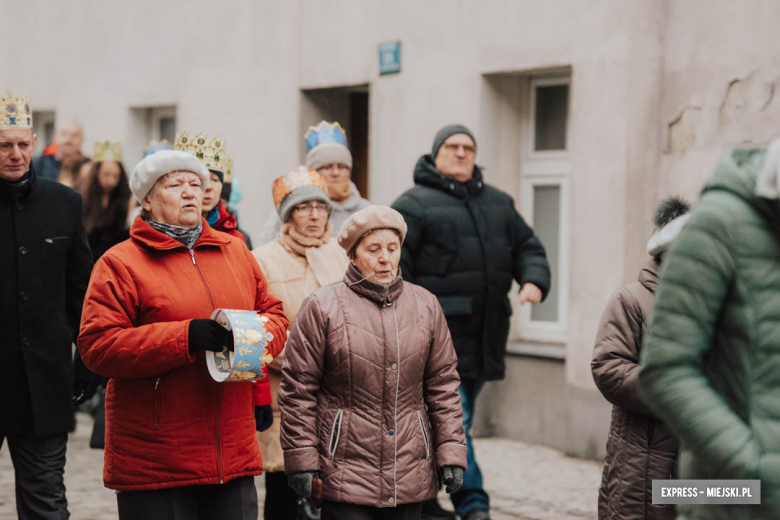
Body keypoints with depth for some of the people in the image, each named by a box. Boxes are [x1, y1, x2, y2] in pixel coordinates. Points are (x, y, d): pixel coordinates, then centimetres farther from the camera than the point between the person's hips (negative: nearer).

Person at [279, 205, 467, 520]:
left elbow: (443, 385, 12)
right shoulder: (322, 307, -3)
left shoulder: (426, 306, 9)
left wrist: (451, 453, 6)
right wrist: (301, 460, -6)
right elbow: (298, 389, -3)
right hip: (344, 472, -4)